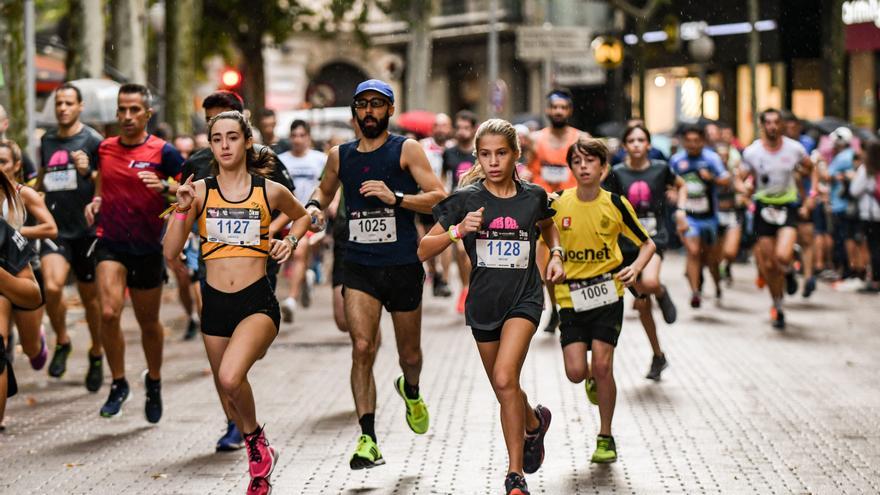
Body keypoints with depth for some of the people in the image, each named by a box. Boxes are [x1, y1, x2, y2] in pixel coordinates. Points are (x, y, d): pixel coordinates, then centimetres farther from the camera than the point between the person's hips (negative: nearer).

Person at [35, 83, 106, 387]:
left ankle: (96, 355, 28)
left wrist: (88, 171, -22)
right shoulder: (46, 141, 10)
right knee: (52, 287, -19)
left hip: (86, 229, -3)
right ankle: (62, 342, 4)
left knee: (90, 296, 9)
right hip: (55, 228, 3)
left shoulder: (93, 141, -5)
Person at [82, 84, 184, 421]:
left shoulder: (163, 152, -8)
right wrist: (95, 201, 4)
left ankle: (154, 381, 36)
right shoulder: (104, 149, 4)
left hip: (148, 248, -2)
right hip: (110, 244, 2)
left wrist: (165, 187, -26)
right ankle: (118, 383, 0)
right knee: (108, 313, -18)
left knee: (149, 322, 12)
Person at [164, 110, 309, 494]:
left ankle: (257, 439, 1)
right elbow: (170, 253, -2)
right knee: (227, 391, 14)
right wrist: (182, 209, -13)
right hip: (215, 304, 3)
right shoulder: (199, 190, 2)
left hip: (258, 303, -3)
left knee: (230, 379, -27)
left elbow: (301, 216, 23)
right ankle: (259, 461, 38)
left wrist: (290, 241, 5)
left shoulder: (270, 191, 1)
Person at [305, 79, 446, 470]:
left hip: (403, 266, -1)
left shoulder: (406, 150, -1)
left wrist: (395, 197, -21)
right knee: (362, 348, -14)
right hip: (359, 267, 1)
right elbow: (325, 189, 29)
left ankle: (411, 391, 49)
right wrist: (314, 206, 7)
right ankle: (368, 440, -12)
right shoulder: (340, 156, 9)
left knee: (409, 353, 12)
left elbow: (439, 198, -9)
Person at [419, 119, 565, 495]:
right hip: (483, 302, 2)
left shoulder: (533, 196, -2)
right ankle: (534, 421, 49)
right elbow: (423, 250, -7)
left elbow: (548, 227, 23)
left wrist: (556, 255, 5)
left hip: (524, 298, -2)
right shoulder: (466, 199, -6)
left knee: (504, 379, -22)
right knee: (505, 391, 13)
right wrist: (458, 230, -23)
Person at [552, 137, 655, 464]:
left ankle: (605, 438, 7)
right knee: (576, 372, -8)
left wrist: (635, 268, -13)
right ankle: (592, 378, 32)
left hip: (607, 293, -1)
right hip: (571, 296, 1)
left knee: (602, 365, -10)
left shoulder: (616, 204, -5)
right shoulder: (558, 204, -3)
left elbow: (647, 244, 5)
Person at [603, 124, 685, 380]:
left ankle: (662, 293, 6)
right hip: (627, 241, 2)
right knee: (642, 304, 8)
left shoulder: (660, 169, -1)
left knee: (649, 282, -32)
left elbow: (681, 186, 18)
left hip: (654, 237, -2)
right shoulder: (617, 173, -2)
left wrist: (680, 210, 4)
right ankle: (658, 356, 25)